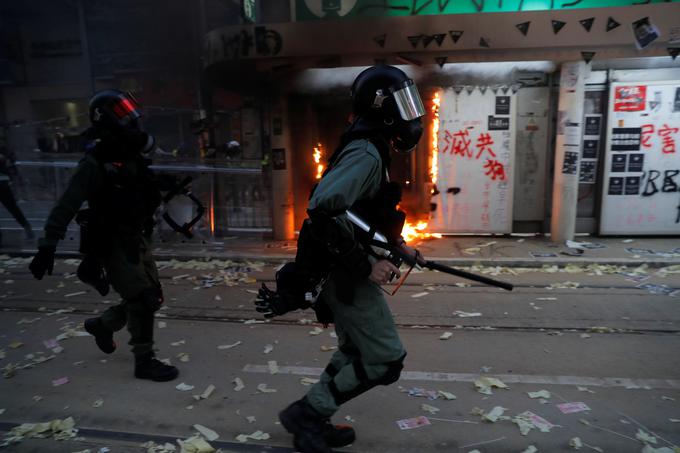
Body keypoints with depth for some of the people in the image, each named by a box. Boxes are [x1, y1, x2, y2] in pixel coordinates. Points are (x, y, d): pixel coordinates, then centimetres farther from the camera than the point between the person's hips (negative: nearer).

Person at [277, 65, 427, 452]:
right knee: (386, 361, 0)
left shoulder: (372, 150, 12)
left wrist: (397, 244, 14)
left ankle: (312, 421, 33)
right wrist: (366, 265, -27)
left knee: (356, 352, 21)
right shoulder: (366, 153, -20)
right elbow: (323, 211, -32)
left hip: (346, 272, 10)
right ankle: (306, 413, 12)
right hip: (347, 275, -10)